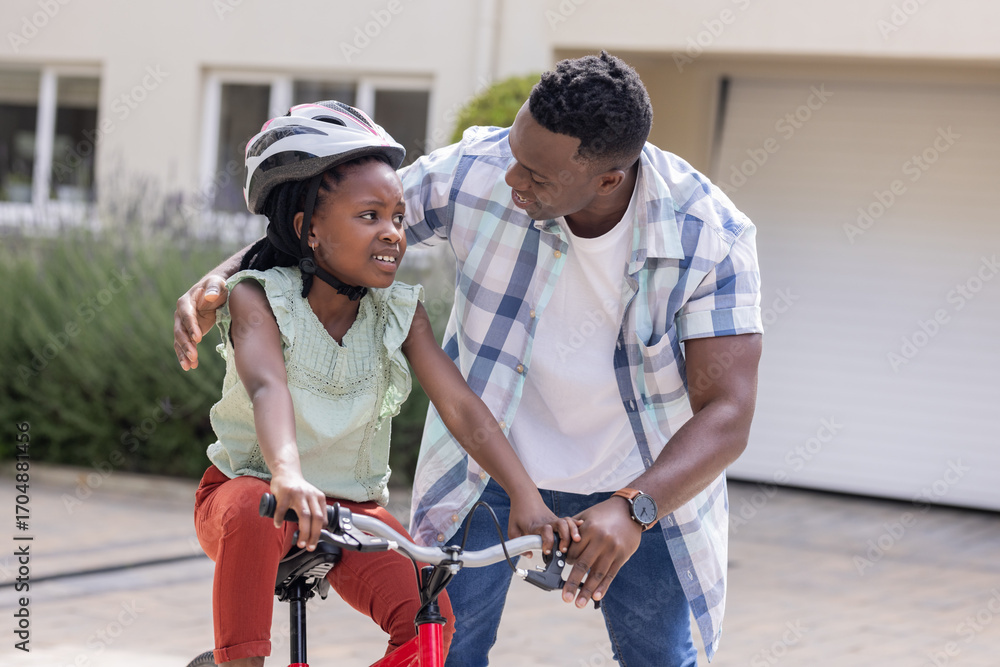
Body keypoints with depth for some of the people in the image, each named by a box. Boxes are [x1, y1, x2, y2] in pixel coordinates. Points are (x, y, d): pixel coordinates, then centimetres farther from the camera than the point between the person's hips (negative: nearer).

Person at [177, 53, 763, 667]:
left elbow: (728, 413, -31)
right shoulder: (474, 172, -25)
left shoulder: (712, 237, -28)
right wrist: (219, 280, -27)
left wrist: (632, 507, -48)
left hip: (645, 477, 0)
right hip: (490, 459, 1)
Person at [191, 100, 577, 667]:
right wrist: (287, 475, -56)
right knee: (252, 514, -40)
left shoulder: (401, 312, -5)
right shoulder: (259, 298, -16)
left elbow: (461, 406, -14)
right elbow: (268, 387, -35)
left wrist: (527, 497, -29)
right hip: (250, 488, -3)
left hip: (352, 508, 3)